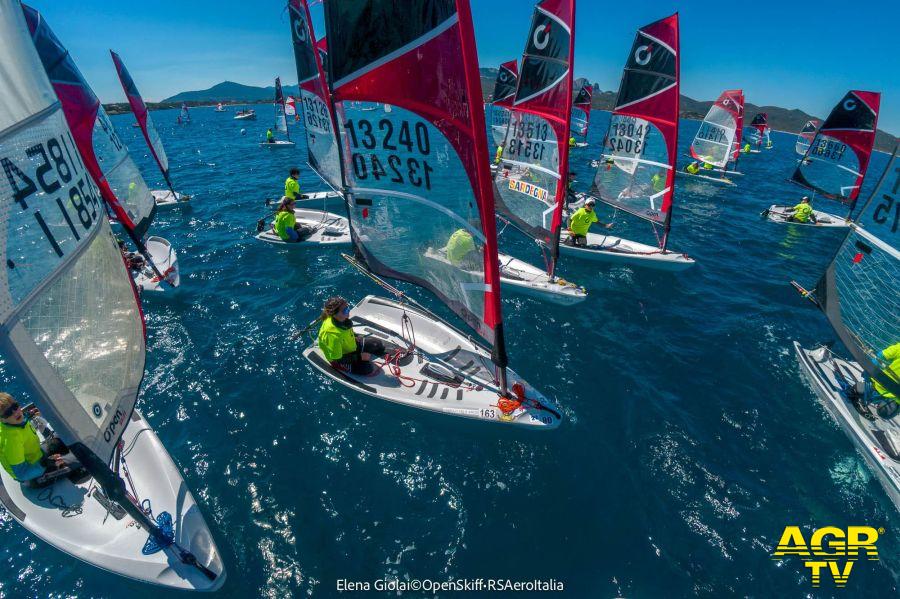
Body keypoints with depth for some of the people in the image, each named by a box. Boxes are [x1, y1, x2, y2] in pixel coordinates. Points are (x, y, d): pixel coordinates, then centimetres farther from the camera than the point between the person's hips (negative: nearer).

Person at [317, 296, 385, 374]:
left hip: (350, 345, 7)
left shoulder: (340, 319, -18)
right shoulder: (333, 335, -40)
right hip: (339, 357, -7)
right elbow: (337, 359, -29)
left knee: (379, 345, 4)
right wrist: (359, 357, -25)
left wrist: (356, 337, -3)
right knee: (367, 368, -20)